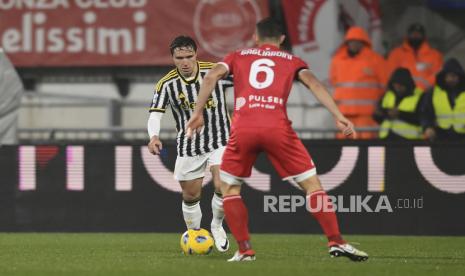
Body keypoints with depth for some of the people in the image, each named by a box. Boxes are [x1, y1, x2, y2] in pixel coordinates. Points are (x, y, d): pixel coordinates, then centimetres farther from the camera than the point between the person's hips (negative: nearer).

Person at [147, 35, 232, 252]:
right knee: (190, 196, 9)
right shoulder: (166, 84, -12)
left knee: (222, 187, -18)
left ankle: (217, 226, 11)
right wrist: (154, 136, -37)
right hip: (188, 147, 2)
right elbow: (155, 113, -19)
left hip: (219, 141, -1)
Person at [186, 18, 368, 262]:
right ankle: (336, 242, -2)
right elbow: (313, 83, 6)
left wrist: (197, 113, 8)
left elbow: (211, 77, 8)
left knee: (228, 187, 19)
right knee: (312, 184, 9)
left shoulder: (238, 57, 24)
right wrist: (338, 117, -3)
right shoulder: (292, 61, 23)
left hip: (242, 129, 0)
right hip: (278, 128, 0)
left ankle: (245, 249, 8)